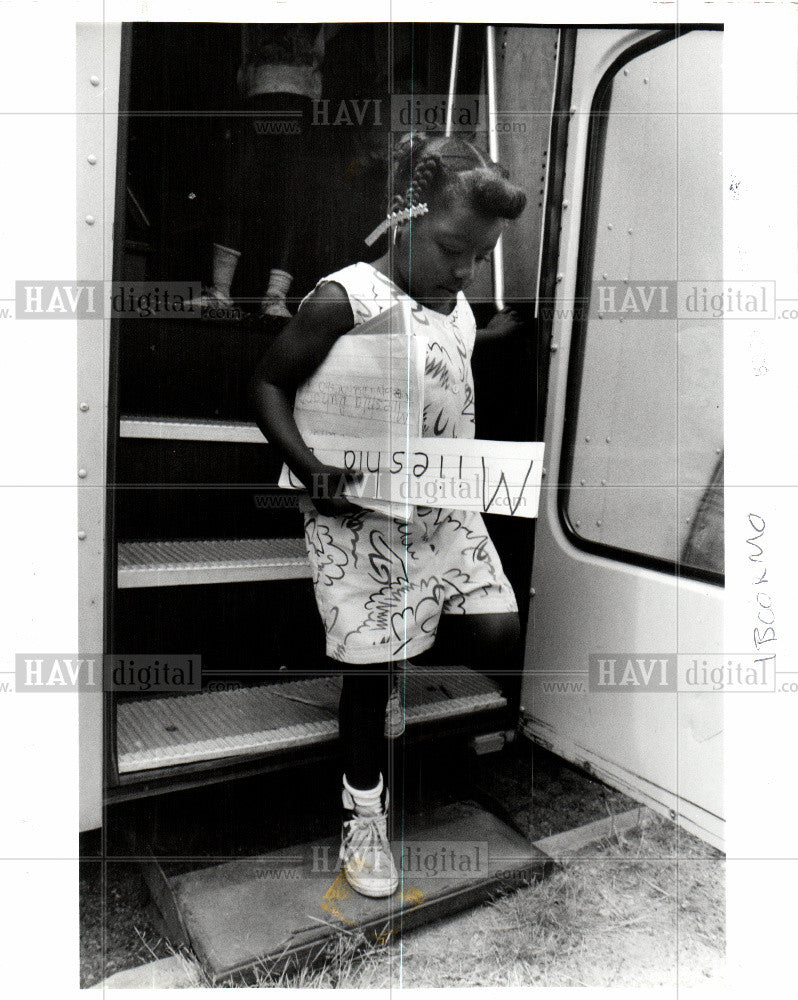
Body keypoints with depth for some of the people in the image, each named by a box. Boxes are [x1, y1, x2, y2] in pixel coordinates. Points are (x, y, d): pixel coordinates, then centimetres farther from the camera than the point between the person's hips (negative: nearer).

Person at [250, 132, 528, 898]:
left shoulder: (456, 304, 8)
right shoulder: (343, 299, -15)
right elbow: (269, 384, -11)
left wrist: (496, 333, 16)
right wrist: (312, 472, -22)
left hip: (446, 507, 7)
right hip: (361, 518, -6)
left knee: (499, 632, -2)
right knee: (372, 670, 3)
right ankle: (364, 816, 28)